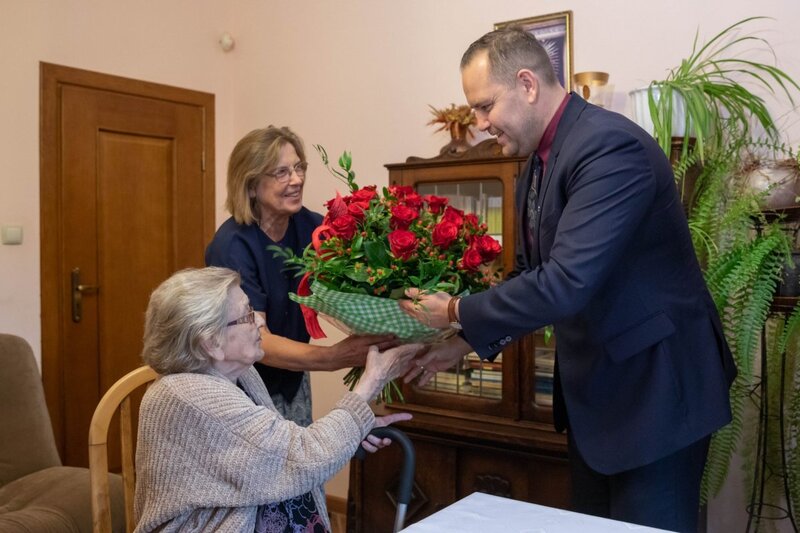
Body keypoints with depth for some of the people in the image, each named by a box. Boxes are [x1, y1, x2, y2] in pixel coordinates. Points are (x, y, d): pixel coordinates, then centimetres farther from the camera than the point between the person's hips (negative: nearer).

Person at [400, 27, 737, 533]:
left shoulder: (610, 145, -23)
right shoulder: (538, 163, 6)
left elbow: (565, 283, -31)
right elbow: (530, 276, 13)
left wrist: (457, 312, -18)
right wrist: (465, 342, 4)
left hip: (656, 385, -9)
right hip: (593, 385, 9)